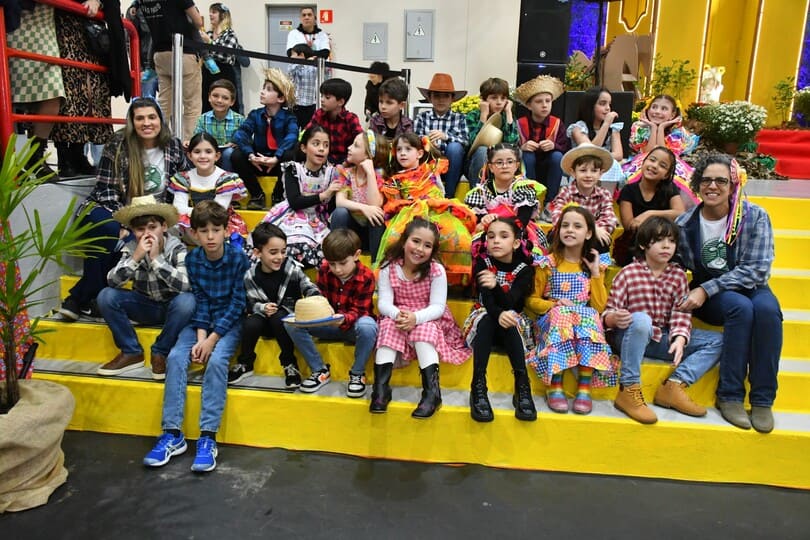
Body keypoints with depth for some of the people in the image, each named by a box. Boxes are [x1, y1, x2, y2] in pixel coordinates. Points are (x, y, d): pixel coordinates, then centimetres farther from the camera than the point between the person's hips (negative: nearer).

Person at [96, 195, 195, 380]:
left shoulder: (177, 248, -18)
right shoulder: (130, 248, -9)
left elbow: (185, 285, -33)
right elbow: (112, 282, -22)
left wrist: (156, 258, -35)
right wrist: (136, 258, -34)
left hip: (171, 308, -3)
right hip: (145, 307, 3)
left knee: (186, 300, -35)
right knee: (106, 296, -19)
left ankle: (161, 353, -12)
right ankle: (131, 352, -4)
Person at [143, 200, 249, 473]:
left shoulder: (238, 258, -14)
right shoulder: (192, 259, -2)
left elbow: (237, 304, -13)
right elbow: (200, 301, -2)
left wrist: (212, 339, -18)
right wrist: (200, 337, -17)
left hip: (230, 320, -4)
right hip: (201, 319, 4)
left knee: (217, 359, -30)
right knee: (175, 356, -21)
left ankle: (208, 437, -27)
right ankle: (173, 434, -17)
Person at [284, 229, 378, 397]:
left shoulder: (366, 277, -16)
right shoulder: (324, 271, -6)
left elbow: (359, 311, -19)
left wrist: (343, 319, -41)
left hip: (353, 325, -4)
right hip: (329, 324, 4)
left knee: (367, 326, -41)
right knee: (292, 323, -18)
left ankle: (357, 373, -14)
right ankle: (320, 370, -5)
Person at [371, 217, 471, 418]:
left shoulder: (437, 270, -15)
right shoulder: (389, 267, -10)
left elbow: (438, 307, -19)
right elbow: (384, 302, -14)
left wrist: (416, 317, -37)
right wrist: (397, 314, -36)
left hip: (428, 319, -1)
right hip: (397, 316, 2)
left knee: (424, 330, -32)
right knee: (388, 325, -29)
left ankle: (432, 390, -34)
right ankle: (381, 386, -33)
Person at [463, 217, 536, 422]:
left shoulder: (524, 270, -7)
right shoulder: (482, 263, -5)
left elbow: (510, 302, -23)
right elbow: (486, 299, -19)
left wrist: (495, 286, -45)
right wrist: (499, 314, -42)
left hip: (512, 322, 0)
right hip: (485, 318, 0)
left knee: (510, 322, -34)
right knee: (486, 319, -34)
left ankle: (522, 385, -38)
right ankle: (478, 386, -42)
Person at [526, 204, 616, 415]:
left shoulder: (596, 264, 8)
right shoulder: (548, 263, 3)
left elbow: (599, 306, 0)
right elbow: (532, 300, 5)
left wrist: (596, 273, -5)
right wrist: (554, 304, -14)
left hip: (586, 321, 1)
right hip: (553, 320, -1)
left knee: (590, 316, -33)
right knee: (560, 314, -35)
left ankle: (584, 388, -33)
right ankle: (554, 387, -32)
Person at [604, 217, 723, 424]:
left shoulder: (678, 275, 6)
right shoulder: (628, 273, -6)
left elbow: (682, 314, -5)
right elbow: (608, 313, -11)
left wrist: (680, 339, -23)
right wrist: (614, 319, -35)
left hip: (662, 339, 5)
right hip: (630, 337, -5)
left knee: (717, 341, -5)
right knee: (640, 319, -38)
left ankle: (674, 385, -17)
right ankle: (628, 390, -33)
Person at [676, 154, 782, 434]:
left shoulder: (755, 216, -10)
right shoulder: (684, 224, -7)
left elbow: (757, 269, -16)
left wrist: (707, 289, -24)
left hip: (749, 287, 1)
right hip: (706, 297, -1)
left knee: (767, 308, -33)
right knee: (741, 307, -33)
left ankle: (763, 399, -20)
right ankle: (730, 396, -22)